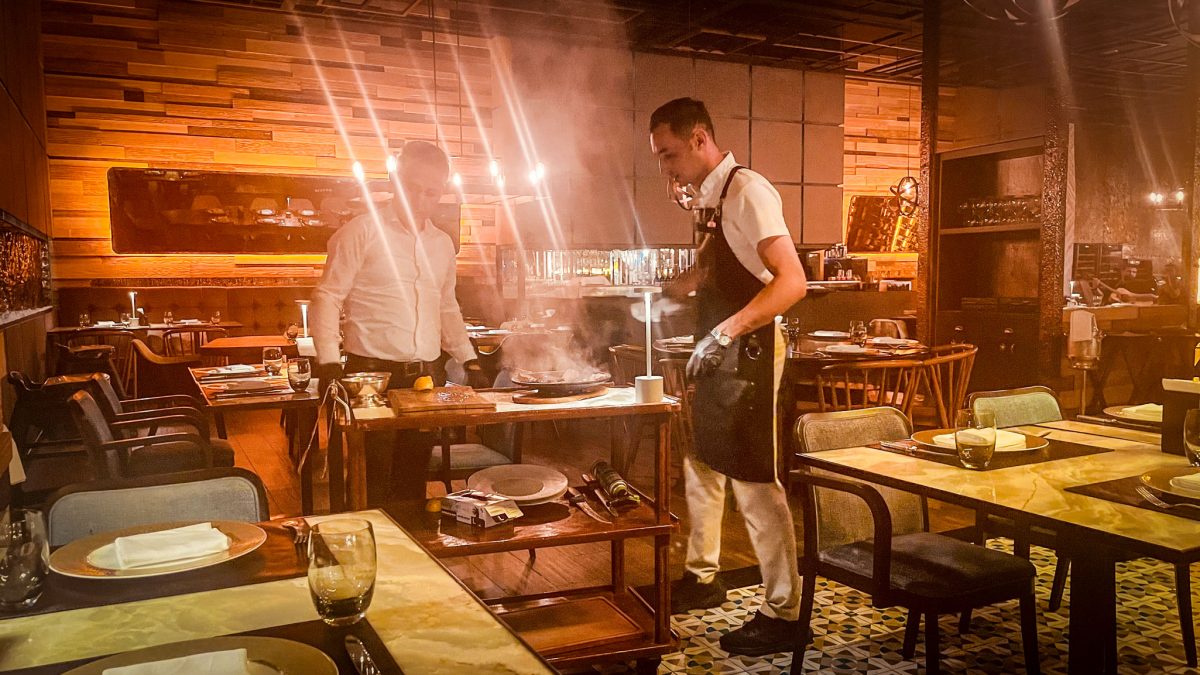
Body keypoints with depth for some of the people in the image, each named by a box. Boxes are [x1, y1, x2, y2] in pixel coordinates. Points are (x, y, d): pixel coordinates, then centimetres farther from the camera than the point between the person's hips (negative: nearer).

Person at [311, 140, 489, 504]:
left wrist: (469, 360, 17)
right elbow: (327, 297, -6)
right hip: (371, 375, -5)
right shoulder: (362, 231, -4)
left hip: (423, 378, 5)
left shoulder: (442, 244, 14)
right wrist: (329, 362, -16)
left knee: (413, 480, 12)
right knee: (371, 480, -1)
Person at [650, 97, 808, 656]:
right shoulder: (708, 196, 10)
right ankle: (701, 577, 36)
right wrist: (670, 294, 8)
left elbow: (791, 280, -26)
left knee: (753, 479, -4)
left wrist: (727, 330, -32)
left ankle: (782, 613, 10)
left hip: (747, 351, -10)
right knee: (701, 464, 19)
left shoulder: (746, 191, -17)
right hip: (717, 351, 10)